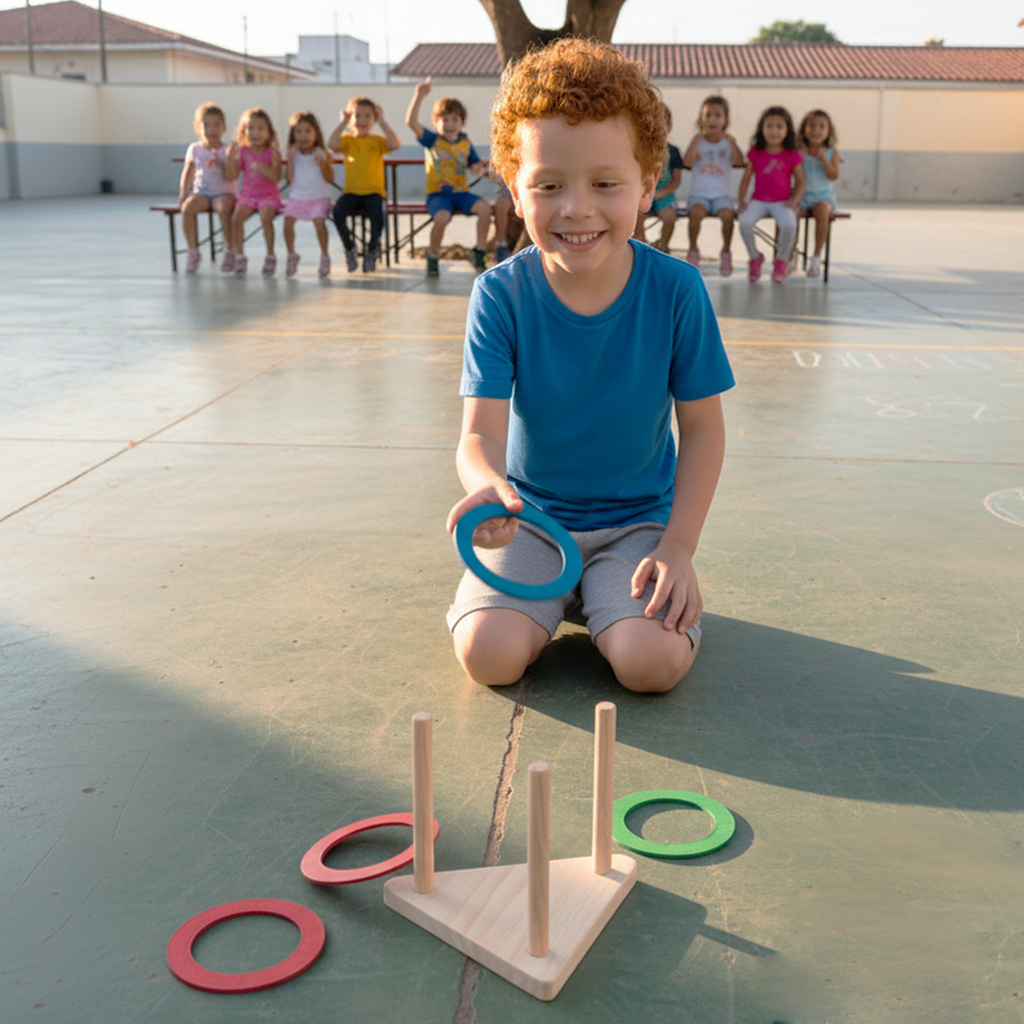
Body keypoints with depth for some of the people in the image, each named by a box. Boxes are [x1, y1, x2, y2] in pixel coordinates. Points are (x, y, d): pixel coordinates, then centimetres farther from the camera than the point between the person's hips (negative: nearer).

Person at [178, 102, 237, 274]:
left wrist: (221, 163, -24)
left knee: (223, 208, -37)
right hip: (201, 193, 3)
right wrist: (183, 193, 4)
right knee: (187, 207, -28)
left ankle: (230, 250, -19)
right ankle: (193, 252, -17)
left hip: (224, 193, -2)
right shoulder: (195, 149, 8)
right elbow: (188, 173, 14)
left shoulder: (227, 150, 1)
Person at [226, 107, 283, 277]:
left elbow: (276, 177, -14)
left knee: (265, 217, -32)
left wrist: (261, 167, -26)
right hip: (248, 195, 3)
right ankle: (239, 256, -12)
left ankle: (270, 256, -17)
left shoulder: (273, 153, -2)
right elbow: (232, 177, -1)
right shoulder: (242, 151, 5)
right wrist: (231, 158, -14)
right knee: (236, 217, -23)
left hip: (269, 195, -3)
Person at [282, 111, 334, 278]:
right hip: (297, 197, 3)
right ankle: (291, 255, 1)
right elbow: (289, 178, -1)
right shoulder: (293, 154, 6)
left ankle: (324, 257, -10)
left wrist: (322, 164, -20)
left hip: (319, 198, -2)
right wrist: (290, 160, -9)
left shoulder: (322, 154, 1)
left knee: (319, 220, -27)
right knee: (288, 220, -19)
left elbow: (330, 178, -4)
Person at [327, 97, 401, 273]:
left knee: (377, 214, -32)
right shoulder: (347, 140, 9)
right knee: (338, 212, -29)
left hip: (374, 191, -1)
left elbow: (395, 144, -12)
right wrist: (343, 122, -8)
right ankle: (349, 248, -2)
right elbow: (332, 144, -12)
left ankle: (372, 250, -5)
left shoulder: (378, 141, 8)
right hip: (351, 191, 1)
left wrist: (382, 122, -7)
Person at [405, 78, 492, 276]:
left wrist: (479, 168, -7)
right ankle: (433, 257, -10)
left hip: (461, 192, 3)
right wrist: (419, 95, -22)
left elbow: (475, 166, 19)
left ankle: (479, 252, -9)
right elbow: (411, 121, -11)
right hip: (437, 193, -3)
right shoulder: (432, 140, 1)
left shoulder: (466, 144, 12)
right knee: (442, 217, -35)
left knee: (484, 207, -25)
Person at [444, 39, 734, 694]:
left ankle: (606, 596, 11)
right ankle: (555, 595, 13)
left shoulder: (676, 290, -13)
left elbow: (702, 427, -4)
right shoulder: (501, 295, -13)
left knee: (652, 662, -24)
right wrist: (487, 487, -43)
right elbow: (482, 429, -18)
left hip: (639, 519, 0)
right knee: (490, 654, -20)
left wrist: (679, 548, -11)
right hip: (532, 518, 1)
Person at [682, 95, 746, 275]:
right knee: (697, 212, -33)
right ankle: (693, 250, -11)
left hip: (721, 194, 1)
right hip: (699, 192, 0)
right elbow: (688, 162, -10)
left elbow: (740, 162, -7)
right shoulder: (697, 142, 8)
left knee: (727, 214, -31)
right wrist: (697, 139, -13)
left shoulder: (728, 142, 10)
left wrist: (731, 142, -17)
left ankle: (726, 251, -8)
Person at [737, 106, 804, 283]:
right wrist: (742, 200, -1)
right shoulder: (755, 153, 5)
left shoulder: (792, 156, 2)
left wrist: (794, 200, -10)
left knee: (789, 224, -32)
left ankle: (781, 261, -3)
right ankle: (755, 258, -1)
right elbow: (746, 178, 10)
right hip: (759, 200, 1)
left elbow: (800, 182, 6)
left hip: (782, 202, -1)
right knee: (744, 221, -29)